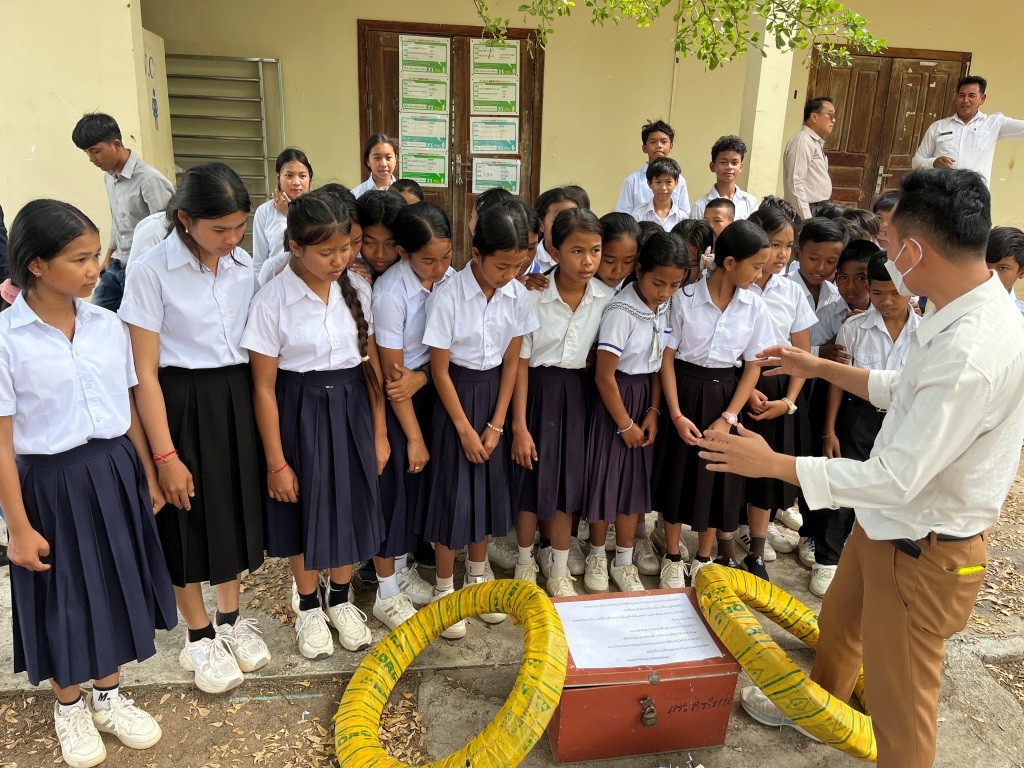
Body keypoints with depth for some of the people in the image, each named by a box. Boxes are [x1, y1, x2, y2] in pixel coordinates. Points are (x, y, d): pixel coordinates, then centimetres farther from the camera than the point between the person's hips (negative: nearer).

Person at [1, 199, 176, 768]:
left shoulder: (108, 325, -2)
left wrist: (148, 475, 10)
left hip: (114, 472, 4)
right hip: (50, 482, -4)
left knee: (114, 586, 17)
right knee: (63, 598, 13)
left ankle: (108, 696, 40)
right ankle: (69, 707, 39)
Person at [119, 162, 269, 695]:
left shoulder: (245, 265, 0)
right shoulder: (152, 272, -14)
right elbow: (145, 372, -13)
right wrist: (165, 455, -13)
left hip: (239, 399, 5)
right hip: (183, 405, -4)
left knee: (236, 509, 16)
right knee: (190, 522, 9)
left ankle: (230, 619, 38)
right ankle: (199, 637, 31)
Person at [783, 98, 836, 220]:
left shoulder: (817, 143, 18)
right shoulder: (803, 142, -12)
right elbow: (795, 184, -20)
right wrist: (806, 219, -23)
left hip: (819, 210, 9)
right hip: (807, 212, -9)